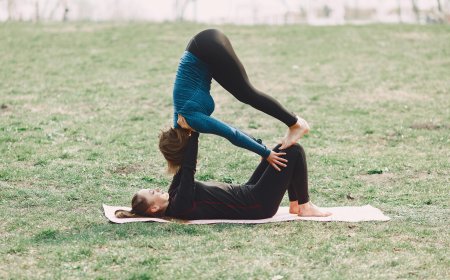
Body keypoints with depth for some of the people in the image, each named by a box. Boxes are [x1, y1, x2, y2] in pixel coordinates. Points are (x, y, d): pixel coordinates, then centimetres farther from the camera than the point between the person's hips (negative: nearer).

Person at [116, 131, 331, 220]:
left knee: (284, 148, 13)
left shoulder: (174, 199, 2)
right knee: (294, 151, -9)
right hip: (258, 204, -10)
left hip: (248, 194, 10)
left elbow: (183, 170, 7)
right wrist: (193, 132, -21)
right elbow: (189, 169, -28)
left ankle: (295, 204, 19)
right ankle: (304, 206, 6)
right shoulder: (180, 207, -25)